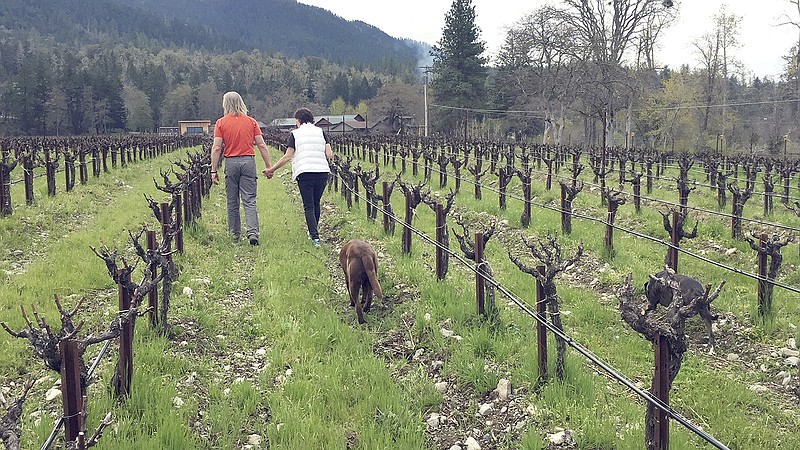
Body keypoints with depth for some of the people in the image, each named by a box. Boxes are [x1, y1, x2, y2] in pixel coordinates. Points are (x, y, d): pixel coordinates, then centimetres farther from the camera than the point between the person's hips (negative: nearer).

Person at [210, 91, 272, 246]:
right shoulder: (251, 121, 4)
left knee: (232, 202, 11)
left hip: (231, 162, 0)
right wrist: (269, 166, 6)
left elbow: (216, 148, -4)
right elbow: (262, 145, 1)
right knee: (249, 201, -1)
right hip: (248, 161, 1)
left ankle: (235, 234, 19)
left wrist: (214, 171, -2)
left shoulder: (221, 123, 1)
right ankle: (252, 232, -14)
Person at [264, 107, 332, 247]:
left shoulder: (295, 133, 6)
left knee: (308, 206, 0)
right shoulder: (321, 132, 14)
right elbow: (329, 154, 4)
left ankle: (315, 237, -12)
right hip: (322, 171, 3)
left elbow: (287, 156, -1)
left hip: (304, 172, -3)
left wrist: (271, 169, 7)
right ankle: (314, 231, 29)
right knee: (316, 203, 18)